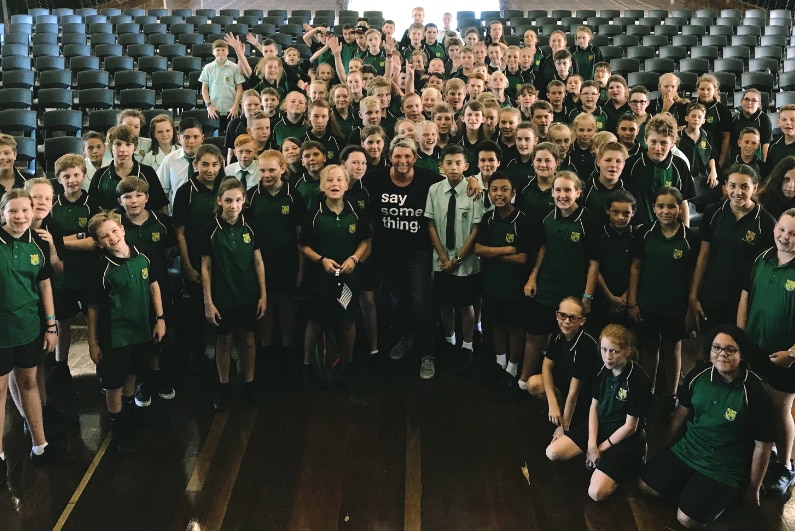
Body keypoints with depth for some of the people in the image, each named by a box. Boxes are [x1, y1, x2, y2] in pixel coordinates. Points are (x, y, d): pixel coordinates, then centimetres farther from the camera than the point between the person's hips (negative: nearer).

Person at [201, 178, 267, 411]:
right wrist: (208, 302, -7)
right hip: (222, 297, -2)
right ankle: (224, 387, 26)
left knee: (247, 340, 14)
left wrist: (263, 295, 1)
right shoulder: (211, 230, -10)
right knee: (224, 341, 11)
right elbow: (206, 267, -6)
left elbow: (258, 262, 3)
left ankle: (249, 383, 30)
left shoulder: (249, 228, -4)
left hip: (248, 296, 2)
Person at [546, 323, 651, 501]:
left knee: (597, 492, -22)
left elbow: (630, 426, -17)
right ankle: (599, 460, 6)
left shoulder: (638, 379, -23)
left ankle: (629, 464, 4)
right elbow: (594, 407, 4)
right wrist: (591, 443, -9)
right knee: (553, 452, -10)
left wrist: (601, 447, -9)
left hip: (626, 438, -6)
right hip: (599, 426, 6)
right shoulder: (603, 370, -4)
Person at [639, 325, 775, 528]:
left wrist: (753, 489, -5)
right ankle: (694, 487, 19)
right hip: (687, 449, 5)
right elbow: (682, 412, 8)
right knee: (646, 486, -1)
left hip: (725, 468, -5)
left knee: (687, 519, -15)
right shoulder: (698, 375, -8)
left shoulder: (755, 393, -22)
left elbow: (762, 446, -13)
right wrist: (669, 449, 20)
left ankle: (727, 493, 11)